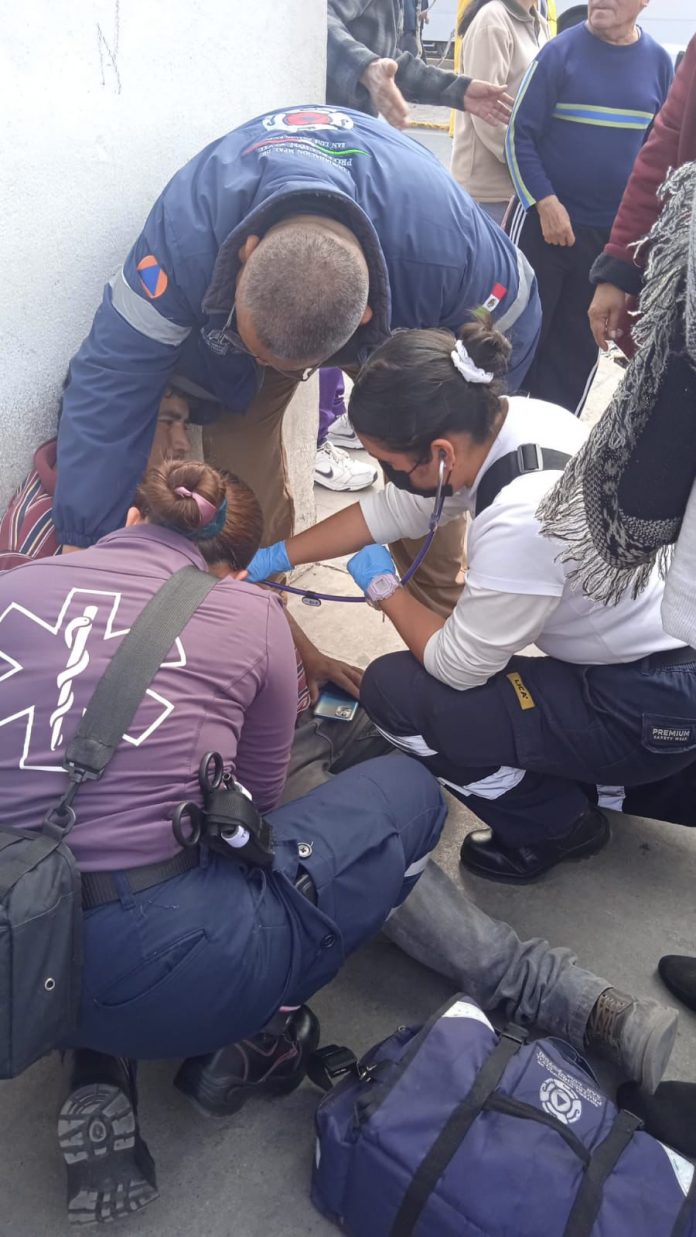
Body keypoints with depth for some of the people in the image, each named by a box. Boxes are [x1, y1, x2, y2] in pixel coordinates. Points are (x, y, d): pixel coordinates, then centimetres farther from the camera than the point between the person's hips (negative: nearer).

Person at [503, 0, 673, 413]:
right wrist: (546, 202, -15)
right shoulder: (561, 51, -6)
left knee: (580, 342, 10)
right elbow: (520, 133, -7)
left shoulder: (658, 61, 4)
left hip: (613, 233, 4)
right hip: (545, 221, -3)